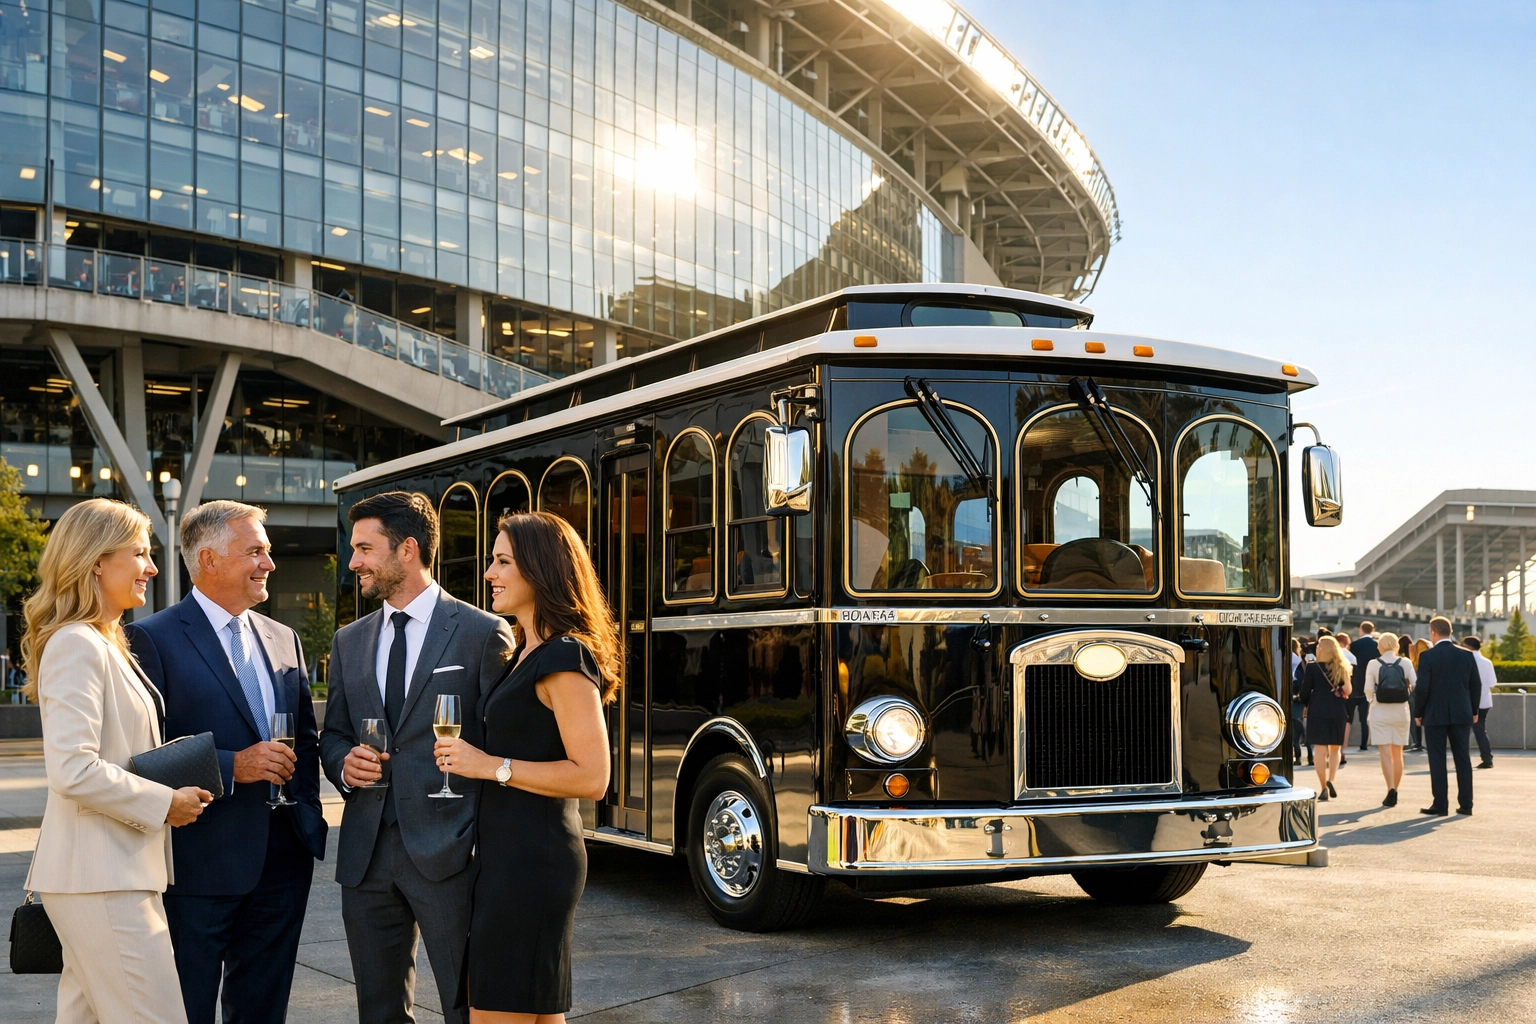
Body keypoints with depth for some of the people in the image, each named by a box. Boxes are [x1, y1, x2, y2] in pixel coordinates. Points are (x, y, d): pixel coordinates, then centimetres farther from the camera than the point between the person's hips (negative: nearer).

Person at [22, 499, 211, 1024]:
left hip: (116, 872, 10)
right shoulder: (77, 646, -14)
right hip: (100, 880, -10)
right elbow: (72, 770, -22)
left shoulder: (105, 645, 18)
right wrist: (163, 803, -14)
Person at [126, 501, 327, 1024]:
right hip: (200, 863, -6)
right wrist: (230, 766, -20)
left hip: (282, 858, 6)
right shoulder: (152, 640, -8)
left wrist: (307, 813, 7)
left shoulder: (283, 640, 13)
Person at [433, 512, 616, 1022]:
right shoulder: (529, 655, 16)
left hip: (532, 861, -10)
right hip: (508, 855, 10)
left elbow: (591, 778, -20)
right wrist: (470, 756, 11)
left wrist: (492, 766, -18)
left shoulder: (565, 658, -14)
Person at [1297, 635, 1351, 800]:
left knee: (1321, 751, 2)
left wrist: (1306, 704, 14)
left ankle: (1323, 788, 0)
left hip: (1317, 711, -2)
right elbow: (1348, 691, 0)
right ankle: (1331, 780, -8)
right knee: (1335, 749, 13)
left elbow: (1305, 691, -3)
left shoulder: (1312, 668, -5)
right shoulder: (1342, 668, 3)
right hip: (1337, 712, 2)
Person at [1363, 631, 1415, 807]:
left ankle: (1391, 789, -19)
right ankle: (1394, 791, 18)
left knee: (1385, 753, -3)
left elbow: (1368, 690, -7)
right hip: (1401, 711, 2)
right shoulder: (1405, 663, -2)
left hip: (1380, 711, -2)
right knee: (1397, 753, 13)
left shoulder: (1373, 664, -5)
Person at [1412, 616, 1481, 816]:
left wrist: (1418, 713, -1)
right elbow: (1476, 685, 6)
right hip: (1461, 715, 4)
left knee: (1437, 760, 1)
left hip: (1435, 716, -4)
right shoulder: (1467, 655, 3)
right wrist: (1474, 710, 17)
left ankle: (1440, 804, 1)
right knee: (1462, 758, 8)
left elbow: (1422, 687, -13)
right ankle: (1465, 804, 8)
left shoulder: (1427, 656, -10)